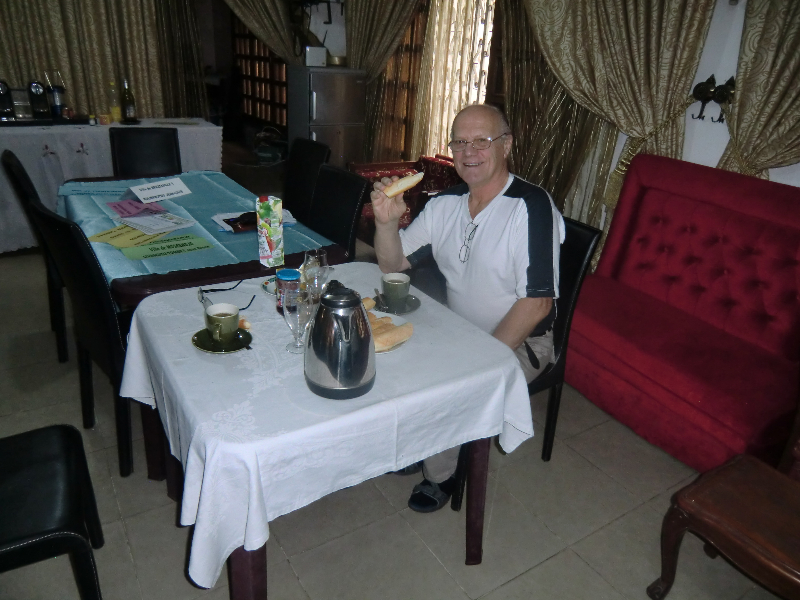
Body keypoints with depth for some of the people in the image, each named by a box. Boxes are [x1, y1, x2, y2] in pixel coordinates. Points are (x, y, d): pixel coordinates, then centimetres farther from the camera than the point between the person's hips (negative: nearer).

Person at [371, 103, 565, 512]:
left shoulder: (531, 206, -20)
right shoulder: (445, 204, 1)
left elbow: (536, 304, -23)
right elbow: (393, 264, 4)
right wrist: (387, 221, -16)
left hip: (518, 343, -6)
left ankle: (440, 475, 9)